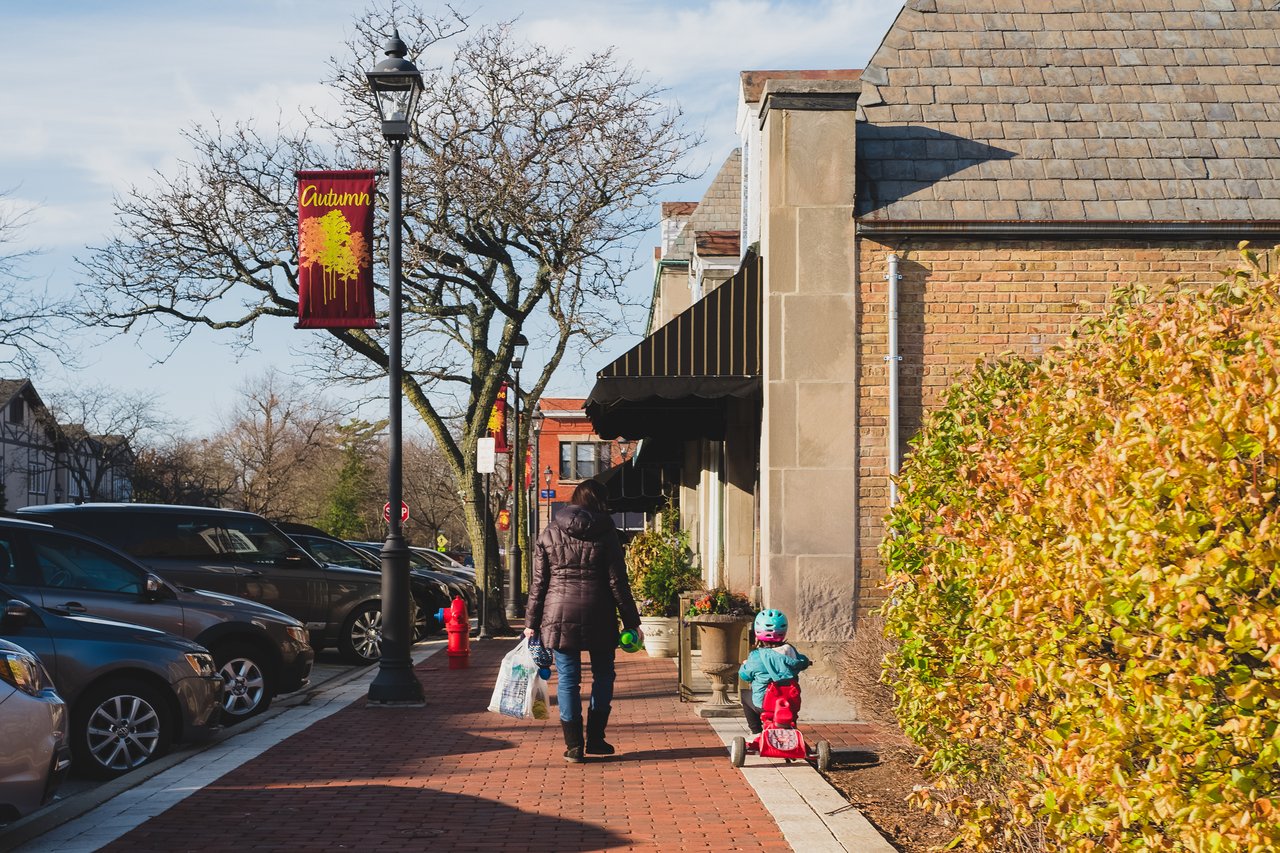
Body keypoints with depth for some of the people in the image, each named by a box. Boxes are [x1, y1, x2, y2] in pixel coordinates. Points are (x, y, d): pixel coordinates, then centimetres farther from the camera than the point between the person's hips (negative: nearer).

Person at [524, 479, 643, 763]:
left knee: (568, 680, 5)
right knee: (603, 674, 16)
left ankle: (574, 746, 7)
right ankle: (595, 739, 16)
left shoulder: (550, 532, 5)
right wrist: (631, 622, 3)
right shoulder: (606, 534, -1)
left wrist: (531, 622, 10)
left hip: (559, 615, 1)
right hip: (598, 617, -1)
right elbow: (618, 582, -2)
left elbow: (538, 582, 5)